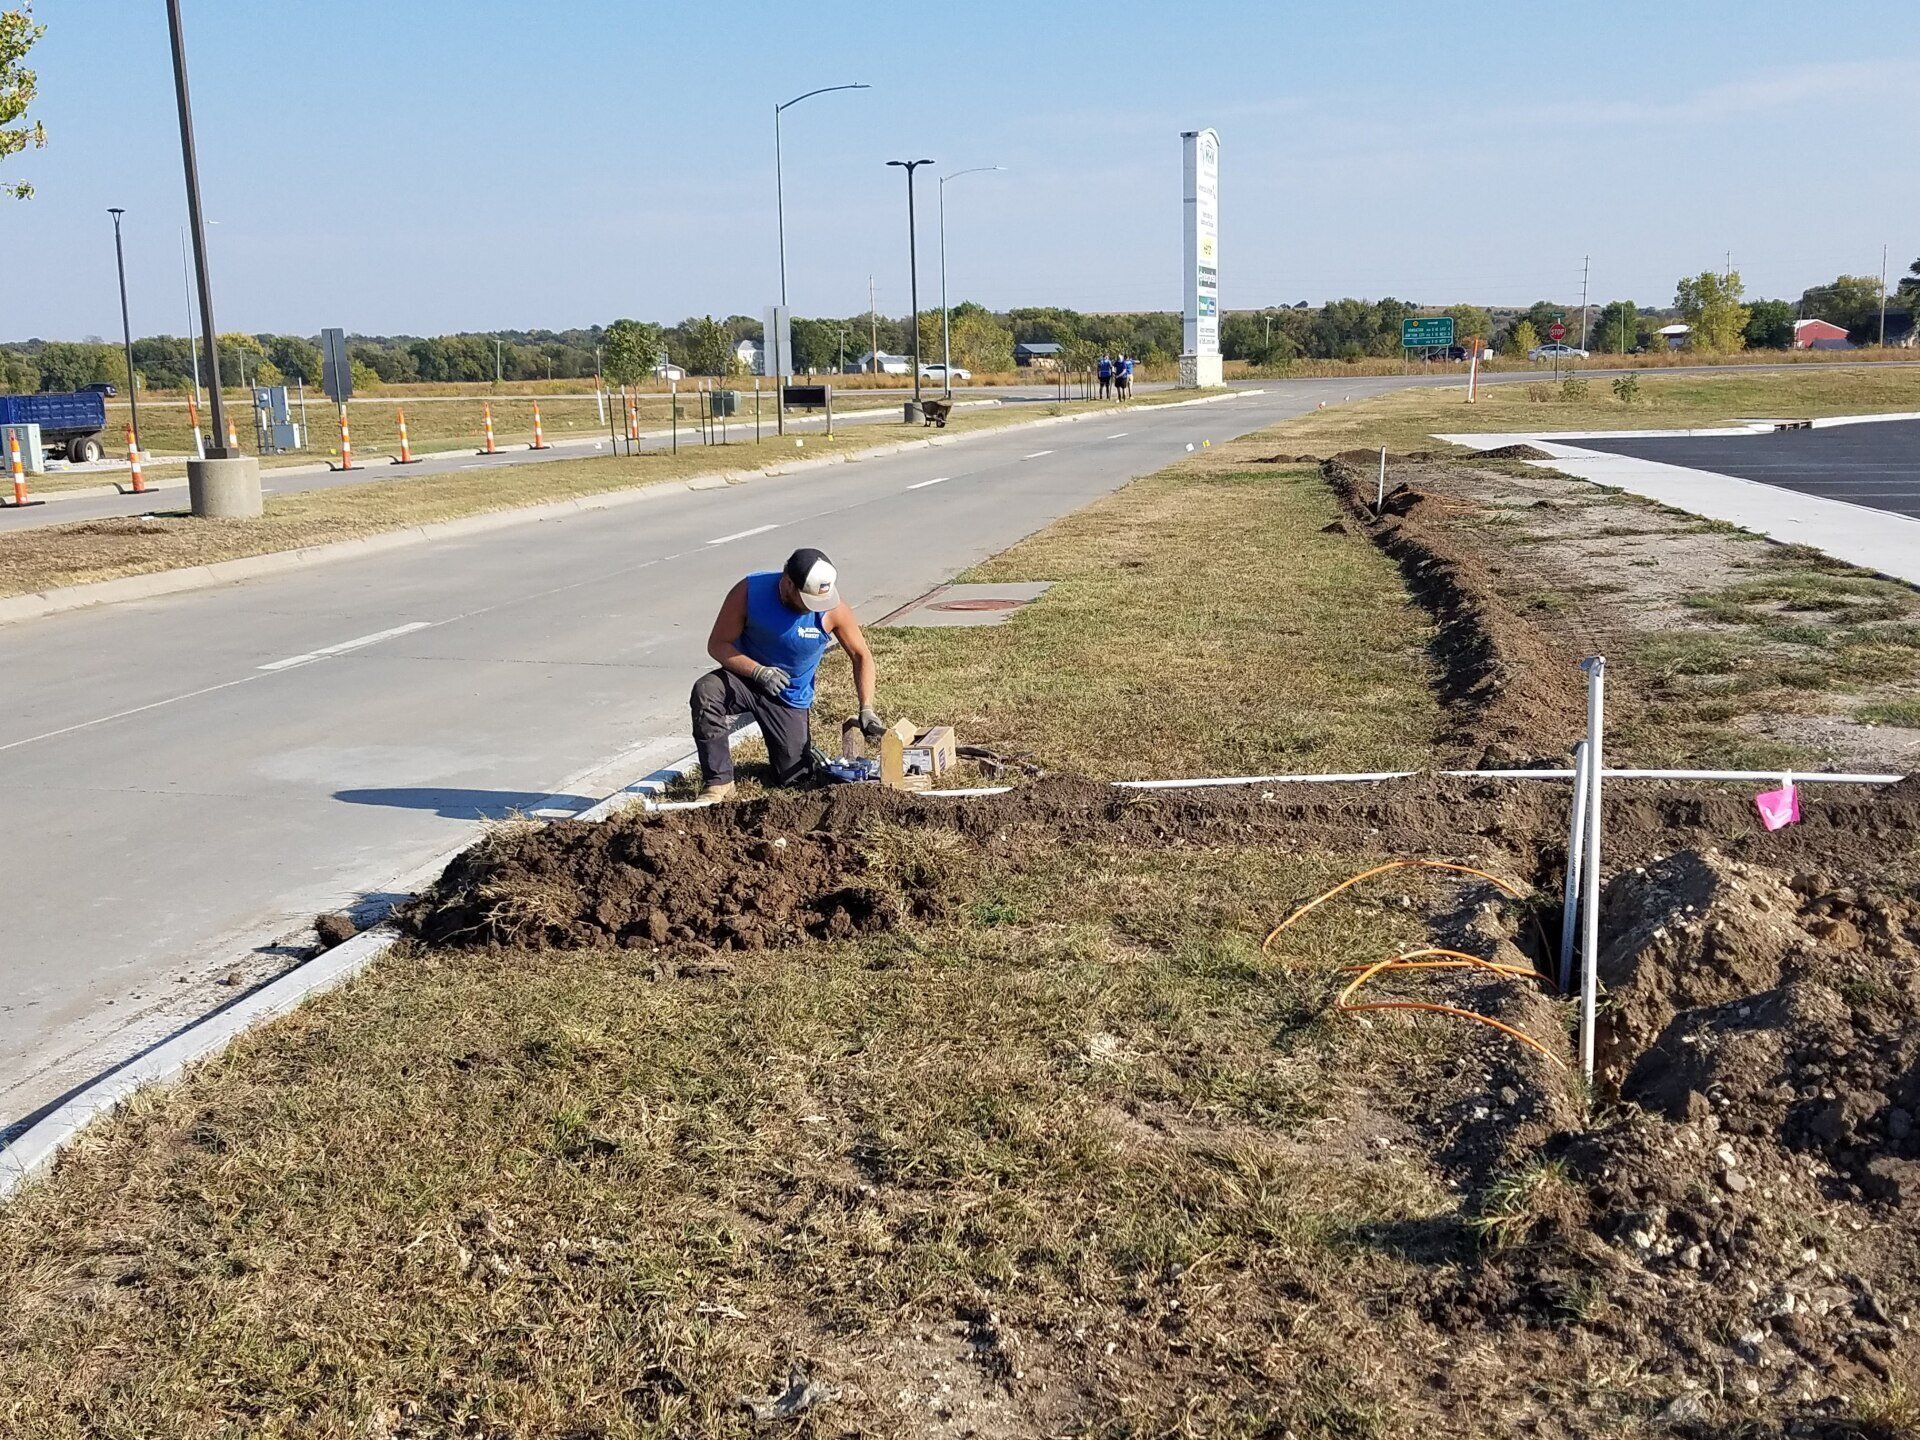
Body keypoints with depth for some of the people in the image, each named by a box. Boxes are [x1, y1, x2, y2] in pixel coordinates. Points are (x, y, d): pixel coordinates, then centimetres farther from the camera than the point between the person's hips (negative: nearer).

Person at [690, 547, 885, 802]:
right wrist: (759, 671, -33)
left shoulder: (833, 609, -20)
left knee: (793, 778, 1)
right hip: (747, 677, -1)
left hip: (791, 698, 1)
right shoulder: (749, 592, -24)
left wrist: (866, 709, -14)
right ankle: (719, 782, -23)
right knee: (705, 691, -34)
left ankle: (804, 748, 38)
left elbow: (862, 656, -5)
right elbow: (717, 645, -17)